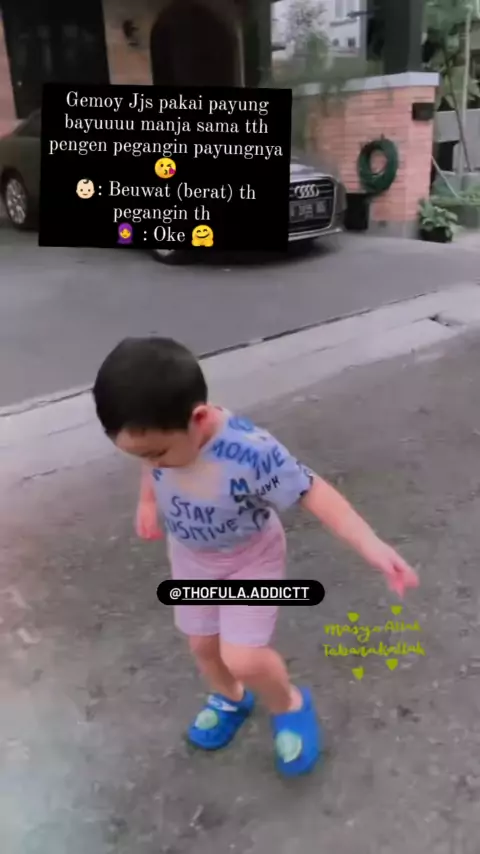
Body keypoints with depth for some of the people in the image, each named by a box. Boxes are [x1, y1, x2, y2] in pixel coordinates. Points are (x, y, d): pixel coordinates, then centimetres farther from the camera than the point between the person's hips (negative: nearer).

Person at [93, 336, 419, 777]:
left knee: (243, 658, -11)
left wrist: (371, 545, -38)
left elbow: (313, 492, -32)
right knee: (202, 645, 18)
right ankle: (229, 699, 52)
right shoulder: (160, 431, -25)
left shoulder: (251, 452, -41)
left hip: (251, 558, -5)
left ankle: (289, 706, 24)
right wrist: (148, 501, 9)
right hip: (190, 556, 5)